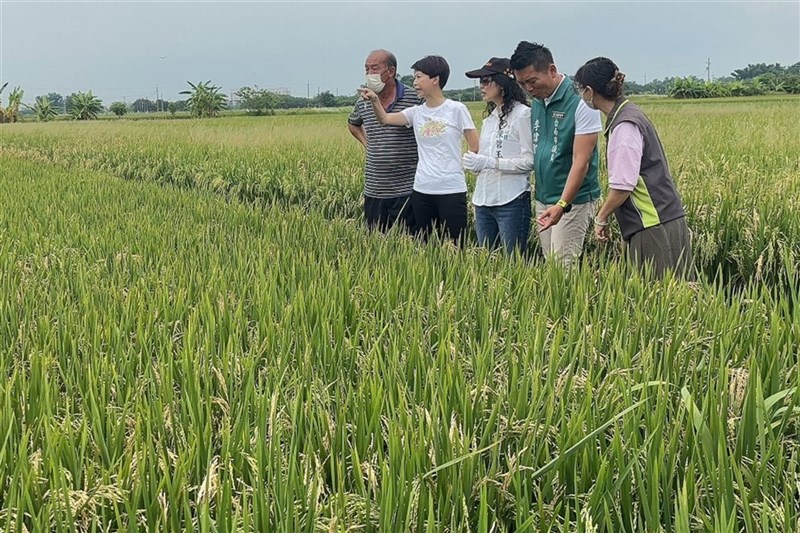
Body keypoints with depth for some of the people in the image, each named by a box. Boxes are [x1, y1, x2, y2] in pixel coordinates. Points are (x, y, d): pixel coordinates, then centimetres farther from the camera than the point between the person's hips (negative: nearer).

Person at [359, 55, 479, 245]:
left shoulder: (457, 109, -4)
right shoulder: (416, 112, 8)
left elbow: (475, 148, -1)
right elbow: (385, 119, -6)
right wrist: (375, 101, -21)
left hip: (452, 190, -5)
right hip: (421, 190, 5)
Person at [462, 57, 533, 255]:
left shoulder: (523, 114, -8)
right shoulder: (490, 118, 15)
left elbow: (530, 161, -14)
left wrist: (489, 162, -18)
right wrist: (475, 162, 1)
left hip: (511, 201, -7)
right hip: (483, 201, 7)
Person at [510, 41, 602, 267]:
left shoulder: (580, 103, -15)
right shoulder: (536, 104, 9)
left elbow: (581, 161, -20)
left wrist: (562, 204, -26)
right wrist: (537, 189, 6)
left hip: (573, 201, -7)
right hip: (543, 200, 7)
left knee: (562, 267, -9)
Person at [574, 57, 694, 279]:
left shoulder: (625, 126, -16)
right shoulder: (629, 113, 13)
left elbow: (622, 186, -19)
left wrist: (601, 218, -6)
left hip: (655, 228, -9)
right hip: (658, 222, 9)